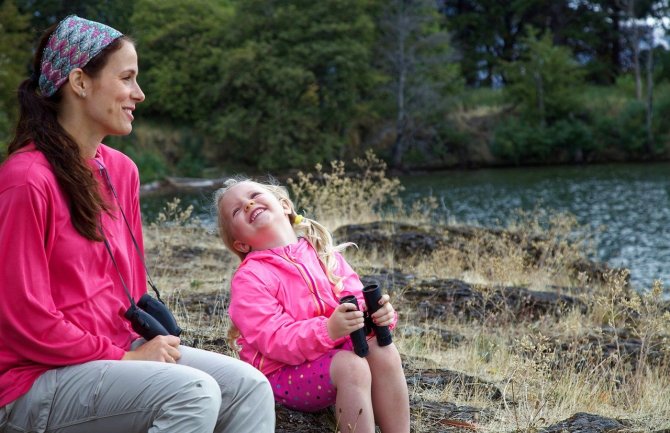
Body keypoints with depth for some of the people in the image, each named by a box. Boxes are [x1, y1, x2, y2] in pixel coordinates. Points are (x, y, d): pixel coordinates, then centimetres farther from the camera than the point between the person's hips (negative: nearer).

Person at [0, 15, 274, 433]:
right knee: (193, 392, -27)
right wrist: (124, 358, -14)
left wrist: (151, 343, -1)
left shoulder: (121, 170, 8)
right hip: (40, 379, -8)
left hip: (121, 349, 8)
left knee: (249, 387, -7)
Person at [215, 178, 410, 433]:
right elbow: (275, 341, -20)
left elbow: (356, 300, 4)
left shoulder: (322, 252, 7)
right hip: (285, 374, -5)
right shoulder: (249, 278, -10)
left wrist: (379, 312, -21)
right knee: (351, 366, -30)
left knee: (384, 352, -22)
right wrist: (328, 330, -36)